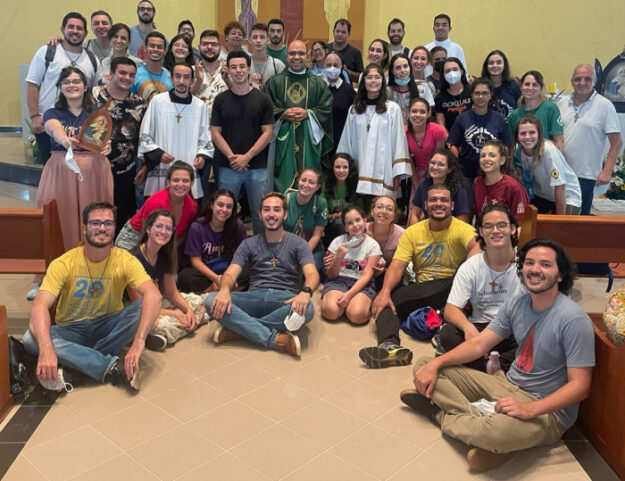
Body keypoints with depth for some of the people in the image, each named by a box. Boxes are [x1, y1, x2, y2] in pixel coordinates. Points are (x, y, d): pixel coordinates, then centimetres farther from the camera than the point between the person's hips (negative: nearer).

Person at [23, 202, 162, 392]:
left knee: (142, 307, -28)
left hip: (108, 326, 0)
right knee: (31, 339, -30)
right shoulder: (63, 264, -14)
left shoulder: (124, 260, -15)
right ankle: (112, 366, -30)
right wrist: (46, 350, -45)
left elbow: (153, 295, -30)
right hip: (72, 330, 0)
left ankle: (75, 364, -24)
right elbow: (40, 306, -26)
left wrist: (138, 341, -45)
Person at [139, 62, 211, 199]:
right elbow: (145, 135, 8)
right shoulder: (158, 101, 5)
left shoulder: (200, 105, 8)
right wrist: (158, 153, -6)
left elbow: (204, 139, 15)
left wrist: (202, 155, -3)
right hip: (160, 171, -1)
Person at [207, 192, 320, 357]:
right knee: (213, 302, -26)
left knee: (306, 309, -37)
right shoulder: (249, 244, 14)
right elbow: (230, 273, 1)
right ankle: (275, 338, -31)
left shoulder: (298, 244, 8)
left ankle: (240, 328, -25)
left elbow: (312, 274, -7)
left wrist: (305, 292, -33)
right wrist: (224, 289, -26)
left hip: (285, 299, -1)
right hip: (254, 297, 2)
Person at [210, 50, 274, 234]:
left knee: (260, 213, 4)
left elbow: (267, 133, -1)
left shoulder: (262, 99, 3)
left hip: (257, 166, -1)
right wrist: (231, 156, -12)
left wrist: (247, 157, -11)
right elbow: (215, 132, 3)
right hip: (228, 167, 1)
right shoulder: (221, 100, 6)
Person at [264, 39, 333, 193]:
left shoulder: (318, 83, 12)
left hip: (309, 141, 0)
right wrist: (283, 114, -12)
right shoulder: (274, 82, 11)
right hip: (283, 141, 0)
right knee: (283, 179, -2)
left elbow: (327, 109, 3)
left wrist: (308, 114, -11)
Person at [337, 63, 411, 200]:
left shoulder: (392, 108, 0)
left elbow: (399, 142, -1)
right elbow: (347, 142, 12)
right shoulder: (354, 110, 10)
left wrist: (397, 175, -5)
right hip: (361, 174, 2)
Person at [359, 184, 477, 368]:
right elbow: (397, 265, -2)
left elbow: (476, 247, -25)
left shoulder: (462, 229, -2)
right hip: (422, 290, 3)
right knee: (384, 300, -20)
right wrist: (385, 291, -21)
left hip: (452, 290, -3)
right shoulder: (413, 232, 9)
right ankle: (390, 346, -44)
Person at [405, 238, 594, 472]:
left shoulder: (573, 319, -19)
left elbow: (579, 385, -20)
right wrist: (435, 363, -12)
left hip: (546, 410, -7)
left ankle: (442, 415, -10)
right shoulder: (516, 304, 1)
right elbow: (479, 344, 2)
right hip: (507, 386, 7)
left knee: (497, 431, -42)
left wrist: (530, 409, -33)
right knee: (424, 366, -1)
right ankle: (483, 425, -18)